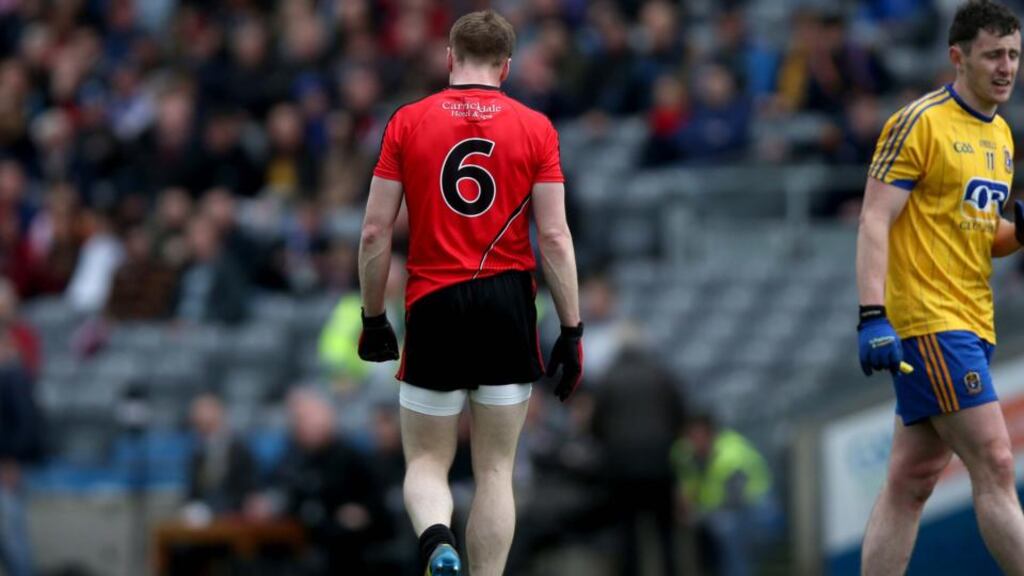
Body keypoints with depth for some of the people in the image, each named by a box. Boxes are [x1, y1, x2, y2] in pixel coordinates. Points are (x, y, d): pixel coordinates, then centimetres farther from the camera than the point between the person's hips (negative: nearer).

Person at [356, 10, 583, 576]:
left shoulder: (408, 122, 1)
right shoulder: (535, 128, 1)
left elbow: (375, 231, 0)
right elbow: (554, 238, -3)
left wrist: (373, 318, 10)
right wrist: (571, 331, 2)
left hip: (433, 306, 0)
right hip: (509, 307, 0)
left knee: (426, 462, 10)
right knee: (495, 470, 9)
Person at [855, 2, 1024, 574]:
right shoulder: (920, 123, -8)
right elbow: (875, 221, -13)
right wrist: (873, 315, -22)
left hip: (973, 327, 8)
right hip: (929, 322, -8)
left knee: (911, 482, 7)